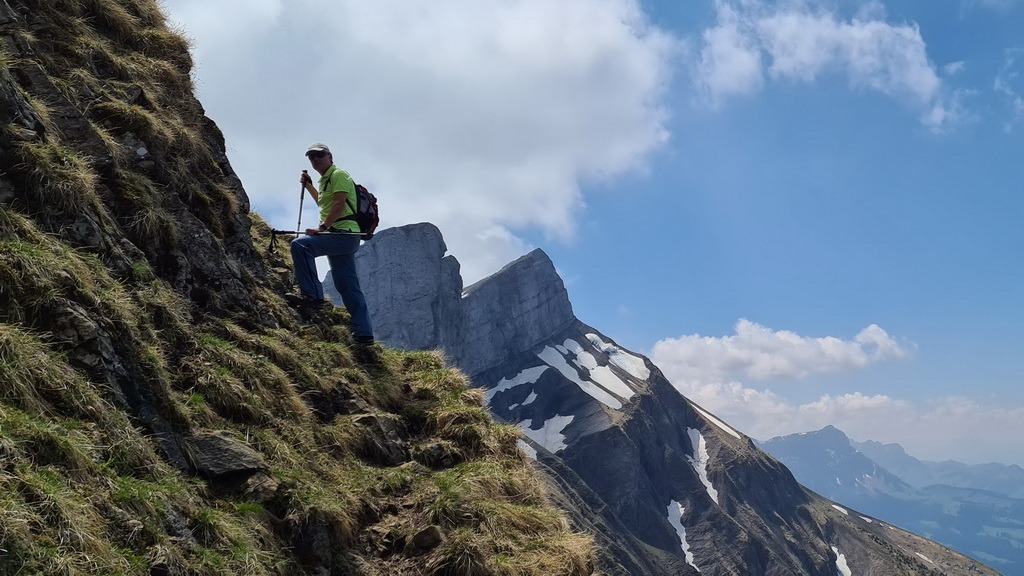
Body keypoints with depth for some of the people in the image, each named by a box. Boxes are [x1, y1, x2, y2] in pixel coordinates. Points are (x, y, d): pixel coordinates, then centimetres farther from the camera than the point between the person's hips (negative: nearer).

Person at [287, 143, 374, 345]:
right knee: (348, 286, 6)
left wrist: (322, 227, -24)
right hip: (342, 238, 10)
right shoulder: (325, 180, 26)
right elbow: (323, 203, 45)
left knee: (300, 245, -25)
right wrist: (308, 186, 33)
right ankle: (363, 332, 6)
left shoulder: (338, 174, -3)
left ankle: (312, 294, -26)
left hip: (344, 233, -10)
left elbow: (339, 204, -17)